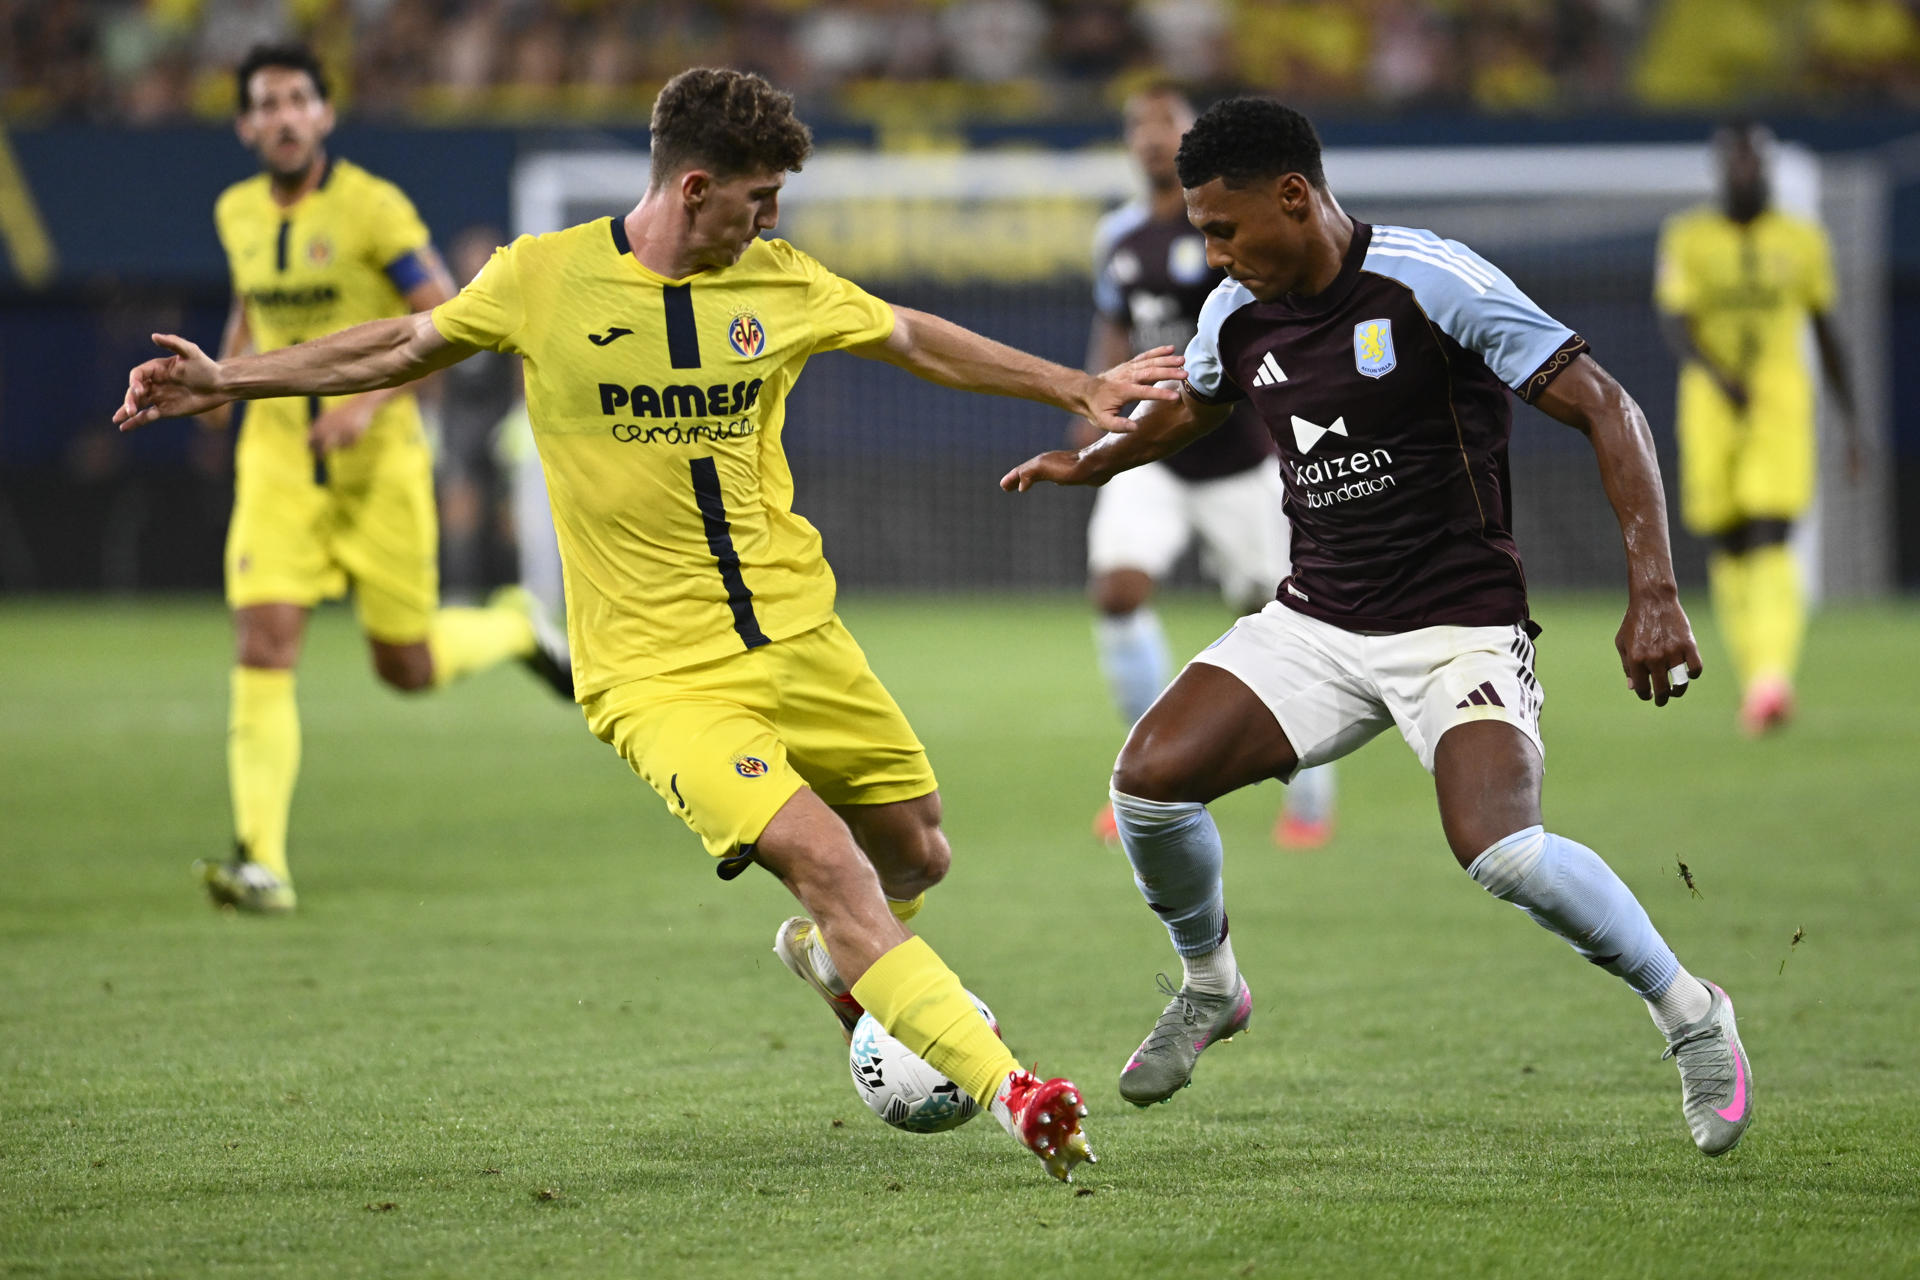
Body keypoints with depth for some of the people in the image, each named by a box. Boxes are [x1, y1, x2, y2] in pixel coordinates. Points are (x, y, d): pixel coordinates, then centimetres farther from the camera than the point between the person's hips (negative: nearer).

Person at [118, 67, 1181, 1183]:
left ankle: (830, 953, 47)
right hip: (659, 669, -5)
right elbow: (410, 347, 10)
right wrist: (230, 380, 10)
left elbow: (918, 341, 19)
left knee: (917, 855, 11)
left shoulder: (781, 284, 4)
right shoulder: (547, 277, -5)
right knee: (828, 865, -21)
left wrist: (1080, 389, 20)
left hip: (801, 639, 5)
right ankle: (1009, 1092, -23)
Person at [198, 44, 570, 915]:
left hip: (377, 457, -3)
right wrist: (227, 369, 6)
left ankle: (514, 630, 40)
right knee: (263, 644, -15)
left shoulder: (372, 208, -11)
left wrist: (369, 400, -23)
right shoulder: (237, 213, 5)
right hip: (278, 458, 3)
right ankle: (261, 864, -16)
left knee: (407, 668, 5)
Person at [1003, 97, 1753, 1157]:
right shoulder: (1236, 316, 3)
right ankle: (1210, 989, 15)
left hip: (1460, 623, -6)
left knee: (1500, 851, -28)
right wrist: (1093, 460, 13)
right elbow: (1188, 407, 29)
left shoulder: (1432, 283, -16)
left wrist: (1654, 592, -23)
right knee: (1149, 778, -14)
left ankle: (1691, 1018, -3)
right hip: (1314, 622, 6)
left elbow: (1605, 409, -16)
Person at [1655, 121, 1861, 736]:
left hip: (1782, 405, -1)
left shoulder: (1803, 240, 7)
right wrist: (1716, 374, -26)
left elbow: (1826, 333, 15)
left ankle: (1773, 677, -29)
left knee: (1770, 540, -16)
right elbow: (1673, 322, -7)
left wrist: (1849, 420, 14)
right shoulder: (1687, 238, 3)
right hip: (1712, 404, 1)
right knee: (1730, 546, 6)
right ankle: (1753, 676, 20)